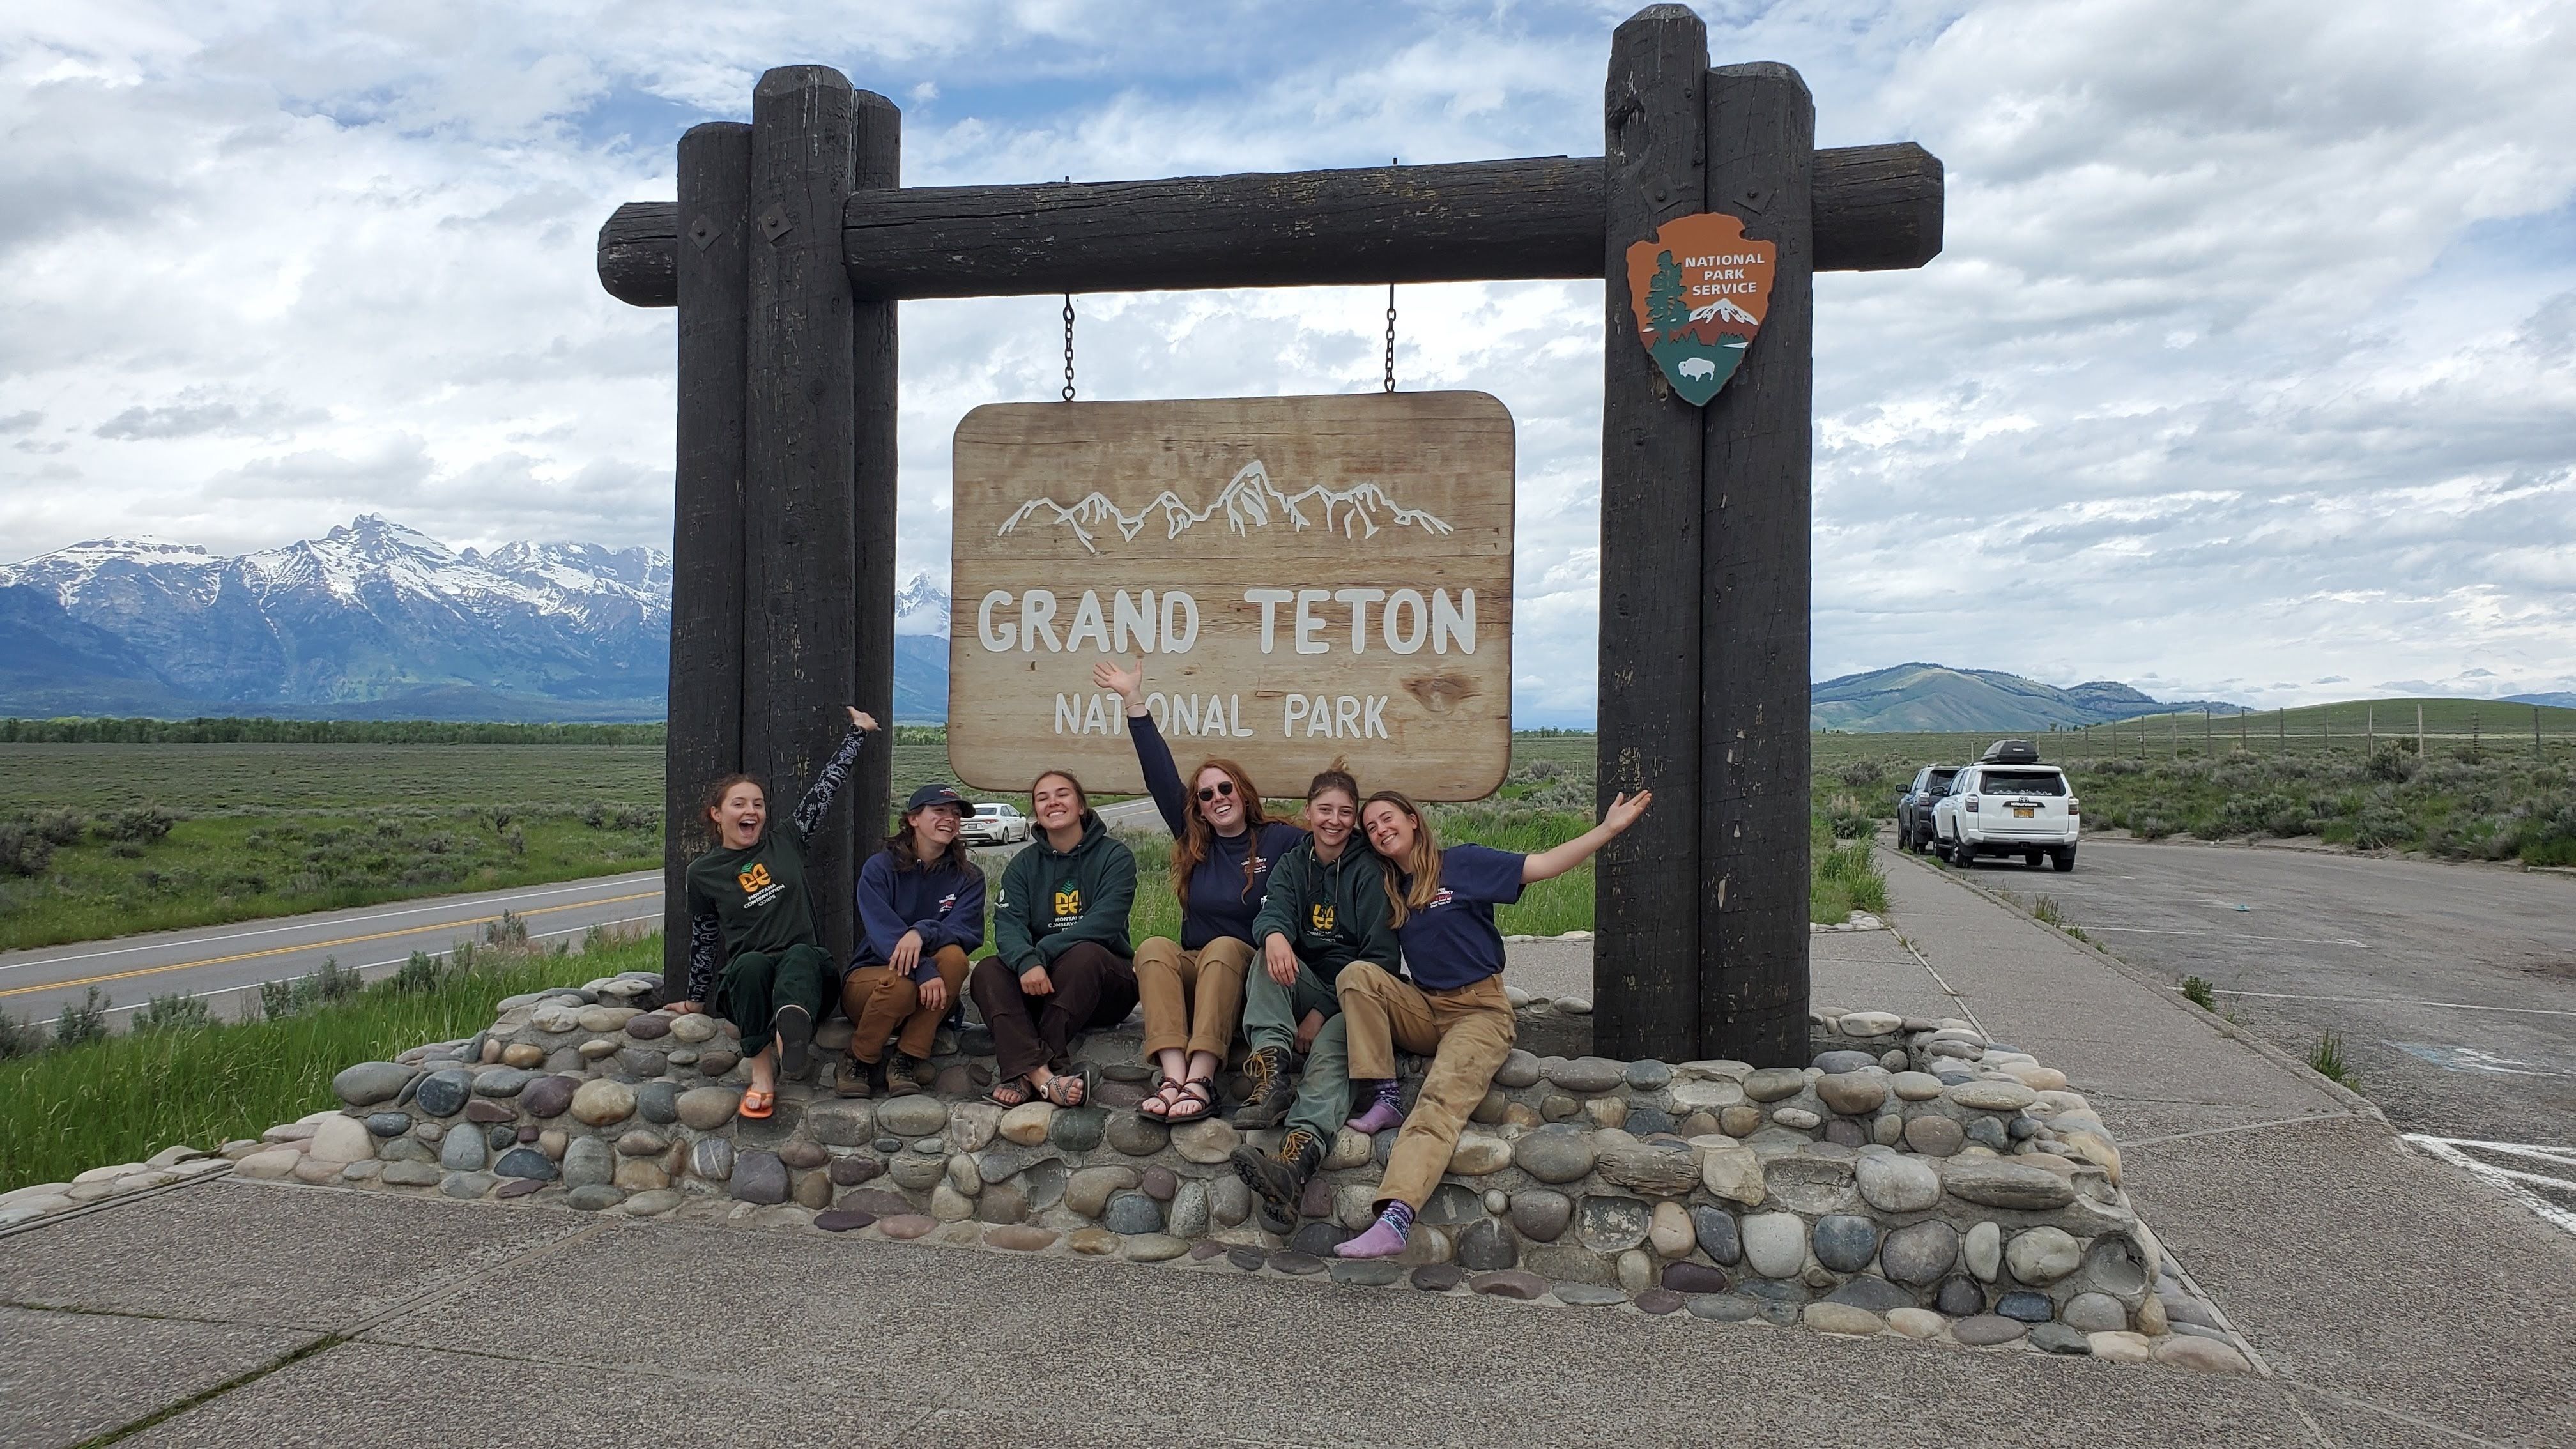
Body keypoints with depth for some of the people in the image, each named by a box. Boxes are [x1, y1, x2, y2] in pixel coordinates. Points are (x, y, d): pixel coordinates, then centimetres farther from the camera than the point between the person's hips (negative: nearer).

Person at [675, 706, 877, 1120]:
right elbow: (703, 939, 21)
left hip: (808, 976, 0)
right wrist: (695, 1000, 26)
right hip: (743, 982, 0)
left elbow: (825, 786, 13)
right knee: (751, 963, -37)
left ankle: (791, 1026, -71)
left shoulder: (785, 844, 12)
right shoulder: (703, 872, 11)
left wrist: (856, 732, 14)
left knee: (801, 955, -37)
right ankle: (762, 1073, -43)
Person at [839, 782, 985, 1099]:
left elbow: (970, 933, -14)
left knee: (954, 955, -29)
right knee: (902, 983, -36)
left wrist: (923, 933, -35)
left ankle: (908, 1060, -20)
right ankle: (860, 1061, -8)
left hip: (930, 998, 2)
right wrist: (924, 972, -36)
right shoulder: (880, 868, -5)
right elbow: (883, 933, -19)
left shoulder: (968, 877, 3)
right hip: (868, 978, -2)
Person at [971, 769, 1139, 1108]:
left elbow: (1104, 922, -16)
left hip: (1106, 986, -3)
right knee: (987, 971, -24)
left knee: (1085, 955, -34)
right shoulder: (1024, 864, 10)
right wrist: (1027, 963, -29)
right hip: (1041, 988, 3)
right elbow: (1008, 924, -7)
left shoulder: (1114, 856, 0)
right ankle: (1044, 1076, -44)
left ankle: (1027, 1074, -36)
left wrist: (1043, 953, -24)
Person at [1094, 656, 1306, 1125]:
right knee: (1154, 947, -27)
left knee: (1224, 946, -34)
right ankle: (1175, 1076, -46)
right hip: (1191, 972, 3)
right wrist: (1135, 701, 7)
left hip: (1250, 976, -3)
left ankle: (1201, 1078, -49)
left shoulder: (1280, 840, 5)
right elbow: (1161, 776, 10)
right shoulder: (1195, 844, 14)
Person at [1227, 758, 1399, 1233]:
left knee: (1329, 1051, -34)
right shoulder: (1293, 864, 11)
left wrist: (1322, 1013, -17)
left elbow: (1381, 957, -9)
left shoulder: (1368, 872, -2)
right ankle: (1271, 1078, -43)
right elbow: (1272, 910, -11)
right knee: (1271, 957, -24)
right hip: (1304, 987, 5)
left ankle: (1294, 1165, -62)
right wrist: (1274, 935, -38)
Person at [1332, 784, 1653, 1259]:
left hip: (1479, 1011, -5)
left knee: (1443, 1097, -30)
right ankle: (1384, 1098, -23)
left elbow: (1541, 866, -7)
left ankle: (1395, 1220, -48)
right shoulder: (1389, 890, 13)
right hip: (1423, 1011, 5)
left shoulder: (1463, 863, -1)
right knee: (1356, 974, -19)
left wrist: (1608, 828, -16)